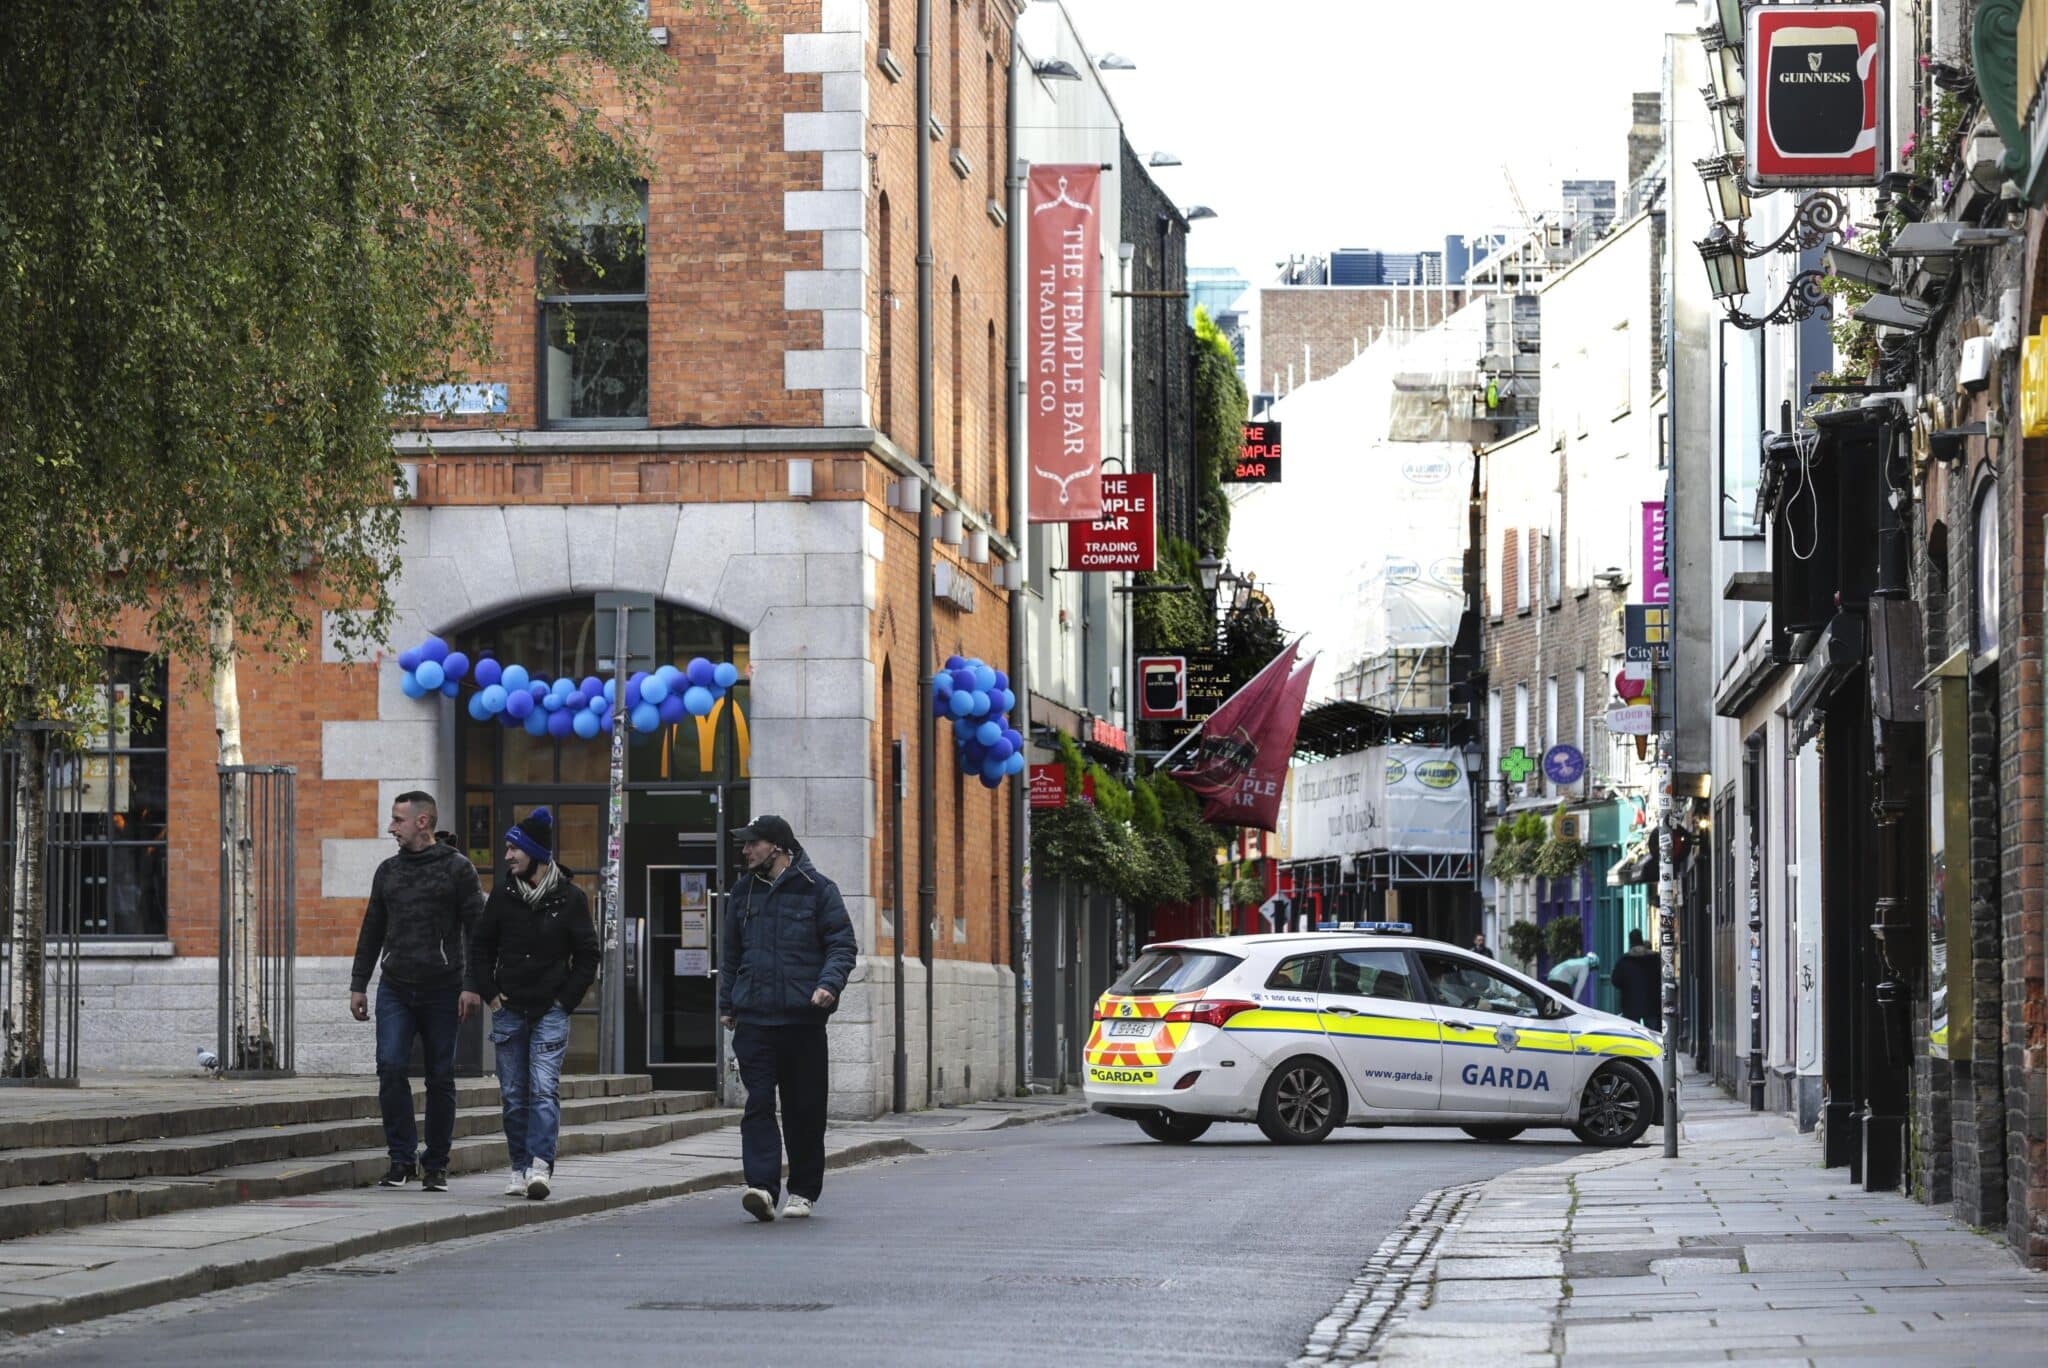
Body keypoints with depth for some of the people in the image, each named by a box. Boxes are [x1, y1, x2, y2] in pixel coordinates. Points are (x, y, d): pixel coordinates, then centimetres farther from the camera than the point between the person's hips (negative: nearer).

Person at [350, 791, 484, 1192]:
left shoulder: (457, 868, -1)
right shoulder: (388, 871, 14)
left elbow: (477, 930, -4)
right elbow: (371, 932, 19)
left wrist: (473, 986, -13)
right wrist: (358, 984, 14)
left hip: (441, 992, -3)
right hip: (395, 989, 3)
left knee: (440, 1079, 2)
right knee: (391, 1068, -12)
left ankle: (436, 1165, 12)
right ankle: (402, 1158, -4)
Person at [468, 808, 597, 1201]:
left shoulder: (570, 898, -2)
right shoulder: (503, 894, 6)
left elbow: (587, 955, 4)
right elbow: (480, 946, 14)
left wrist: (565, 1000, -2)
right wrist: (489, 994, 5)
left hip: (550, 1011, -3)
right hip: (508, 1011, 3)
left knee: (544, 1090, -13)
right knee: (513, 1095, 4)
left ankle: (540, 1167, -19)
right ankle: (520, 1169, 11)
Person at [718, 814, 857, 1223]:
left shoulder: (817, 890, 2)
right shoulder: (743, 891, 14)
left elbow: (843, 944, -1)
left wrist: (829, 983, -17)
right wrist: (727, 1003, 17)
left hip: (803, 1017, -3)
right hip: (754, 1017, 3)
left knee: (804, 1108, 4)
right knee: (758, 1102, -10)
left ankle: (803, 1191, 15)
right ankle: (762, 1186, -19)